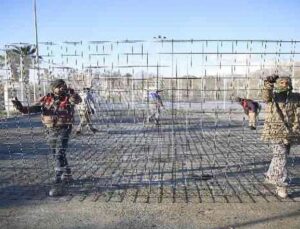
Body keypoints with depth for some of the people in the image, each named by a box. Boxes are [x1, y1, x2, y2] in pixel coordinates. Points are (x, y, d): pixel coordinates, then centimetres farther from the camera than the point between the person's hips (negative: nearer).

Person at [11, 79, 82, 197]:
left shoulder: (68, 98, -8)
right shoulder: (46, 99, 0)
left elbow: (77, 100, -28)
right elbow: (34, 107, -5)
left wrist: (72, 93, -49)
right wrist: (21, 107, -23)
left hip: (63, 130, -5)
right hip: (50, 131, 5)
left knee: (59, 155, -13)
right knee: (58, 155, 19)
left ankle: (58, 184, -12)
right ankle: (67, 174, 41)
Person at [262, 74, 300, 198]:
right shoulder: (272, 97, -3)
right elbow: (266, 95, -25)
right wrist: (268, 83, -41)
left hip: (289, 134, 5)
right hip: (275, 133, -5)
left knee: (279, 157, 18)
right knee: (281, 158, -11)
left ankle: (270, 176, 39)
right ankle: (282, 185, -5)